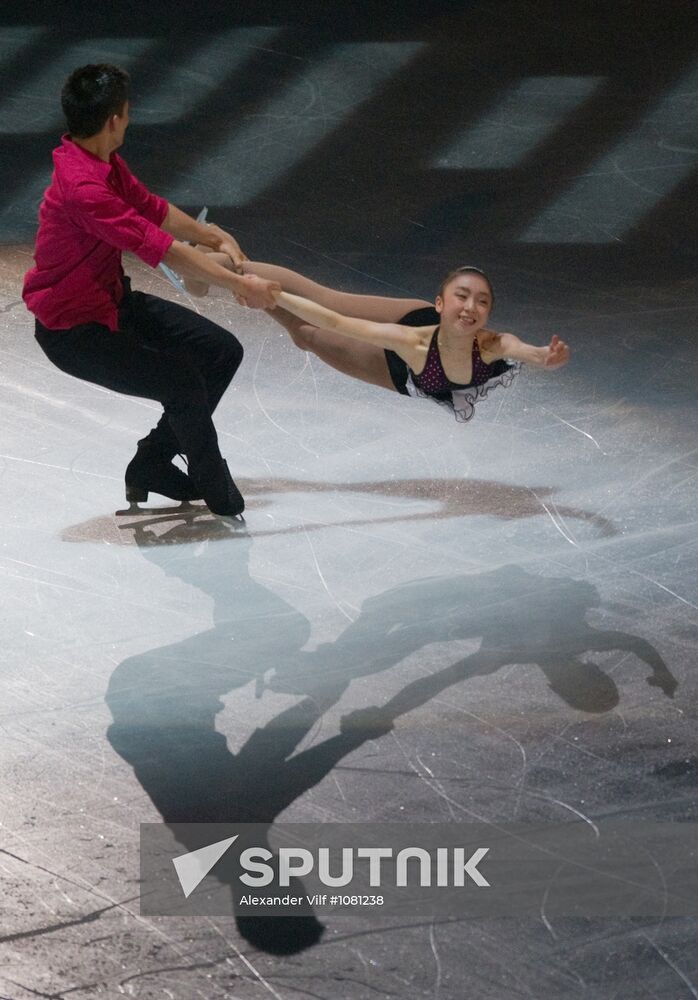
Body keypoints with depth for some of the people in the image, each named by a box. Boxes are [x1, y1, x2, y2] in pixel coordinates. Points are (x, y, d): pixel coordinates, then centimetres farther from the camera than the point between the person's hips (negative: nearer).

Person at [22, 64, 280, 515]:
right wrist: (238, 284, -29)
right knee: (182, 381, -20)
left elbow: (152, 207, 16)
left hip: (113, 300, 10)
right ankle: (220, 494, 4)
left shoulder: (105, 162, -1)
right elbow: (161, 249, -33)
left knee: (222, 350, 8)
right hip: (73, 330, -10)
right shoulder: (81, 189, -33)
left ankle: (151, 465, 20)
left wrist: (215, 237, 10)